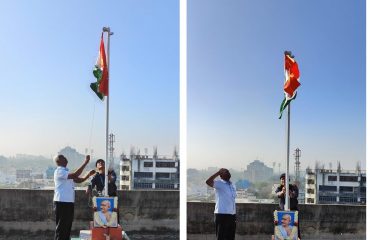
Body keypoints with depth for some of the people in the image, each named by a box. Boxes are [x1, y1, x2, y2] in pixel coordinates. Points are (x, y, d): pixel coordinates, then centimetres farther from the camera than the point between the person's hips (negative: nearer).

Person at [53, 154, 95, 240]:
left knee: (68, 226, 14)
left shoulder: (66, 172, 16)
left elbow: (79, 180, 18)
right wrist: (85, 162, -24)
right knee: (61, 227, -4)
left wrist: (89, 174, 1)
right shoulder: (59, 171, -14)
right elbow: (75, 175, -26)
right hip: (61, 202, -9)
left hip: (69, 202, 9)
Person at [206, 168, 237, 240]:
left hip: (232, 215, 8)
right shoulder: (219, 183, -7)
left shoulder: (232, 185, 16)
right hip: (222, 214, -8)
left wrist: (235, 215, 19)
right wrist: (218, 172, -22)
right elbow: (208, 182, -28)